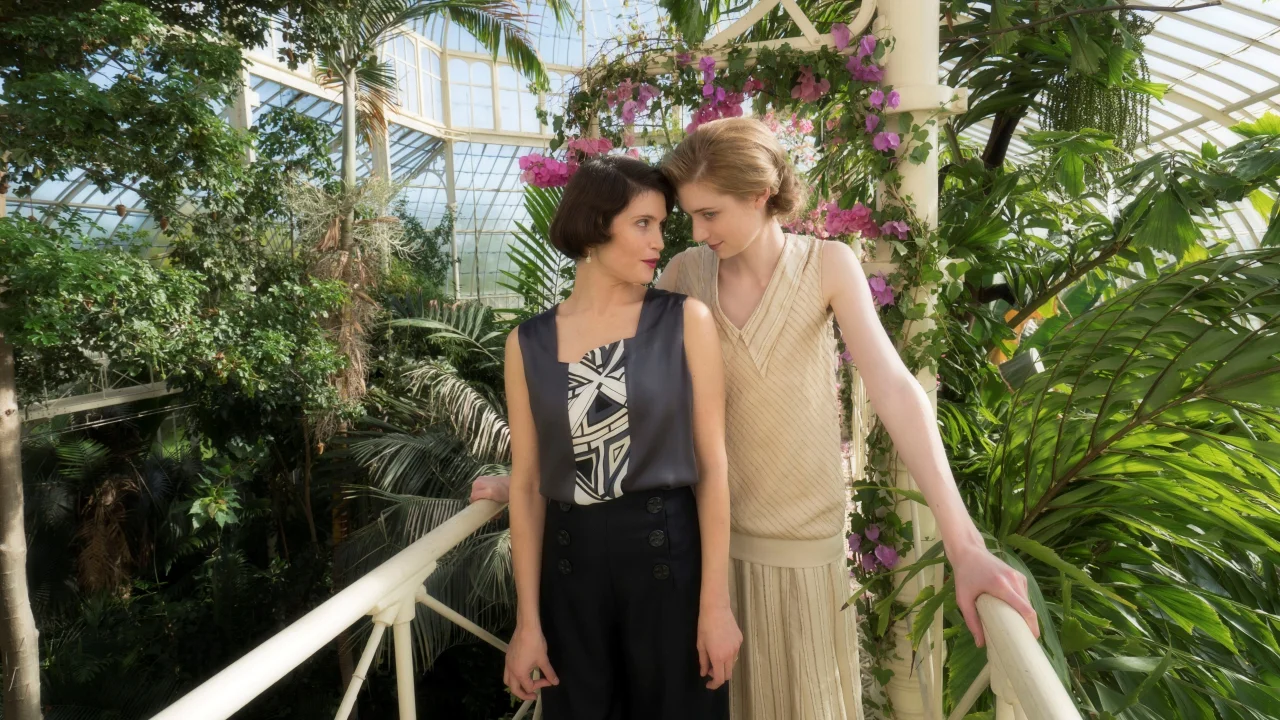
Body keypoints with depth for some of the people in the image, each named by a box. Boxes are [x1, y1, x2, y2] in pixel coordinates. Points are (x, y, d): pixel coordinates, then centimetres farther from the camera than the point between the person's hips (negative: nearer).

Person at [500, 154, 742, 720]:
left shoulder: (686, 320, -3)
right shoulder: (528, 343, 1)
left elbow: (712, 463, -5)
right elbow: (527, 483, 1)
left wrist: (716, 603, -8)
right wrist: (527, 621, 0)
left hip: (668, 553, -1)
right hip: (569, 561, 2)